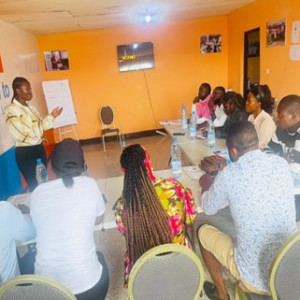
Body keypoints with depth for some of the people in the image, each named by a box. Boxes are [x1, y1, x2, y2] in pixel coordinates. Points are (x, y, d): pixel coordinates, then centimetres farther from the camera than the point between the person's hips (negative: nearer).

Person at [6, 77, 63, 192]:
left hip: (39, 148, 7)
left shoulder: (30, 107, 11)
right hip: (25, 152, -7)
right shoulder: (12, 110, -12)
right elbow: (18, 134, -18)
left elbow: (41, 126, 9)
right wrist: (37, 139, -10)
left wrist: (52, 116, -2)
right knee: (34, 184, 2)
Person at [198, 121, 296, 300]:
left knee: (204, 231, 17)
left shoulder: (229, 174, -17)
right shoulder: (282, 164, -4)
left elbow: (208, 209, 1)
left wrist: (207, 186, 20)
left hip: (255, 278, -4)